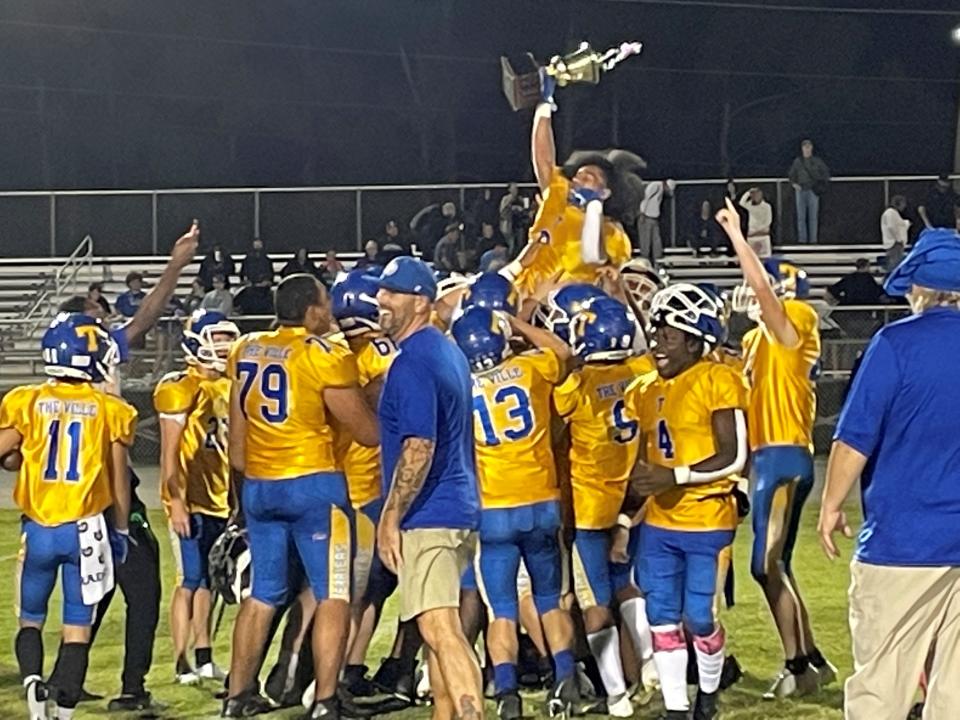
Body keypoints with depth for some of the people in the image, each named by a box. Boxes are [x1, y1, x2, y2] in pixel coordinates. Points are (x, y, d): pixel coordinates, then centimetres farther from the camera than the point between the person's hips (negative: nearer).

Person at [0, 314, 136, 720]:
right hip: (86, 529, -1)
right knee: (77, 627, 6)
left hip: (38, 529, 1)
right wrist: (121, 532, 16)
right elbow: (119, 481, 4)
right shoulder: (110, 411, -1)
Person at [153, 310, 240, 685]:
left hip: (220, 499, 8)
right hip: (191, 500, -8)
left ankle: (204, 658, 20)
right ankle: (182, 662, -3)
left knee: (209, 579, 13)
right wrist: (176, 501, -18)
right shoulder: (181, 389, -11)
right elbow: (170, 452, -14)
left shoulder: (229, 387, 14)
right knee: (190, 580, -7)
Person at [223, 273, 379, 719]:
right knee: (333, 595, 0)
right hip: (313, 484, -6)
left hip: (258, 486, 6)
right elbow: (367, 432, -8)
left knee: (263, 594, 17)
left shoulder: (245, 352, 7)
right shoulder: (326, 357, -12)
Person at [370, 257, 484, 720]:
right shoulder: (449, 353, 15)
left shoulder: (413, 362, -15)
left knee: (441, 630, -15)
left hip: (427, 515, -10)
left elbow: (418, 448, -22)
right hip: (460, 509, 10)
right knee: (439, 630, 17)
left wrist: (390, 516, -17)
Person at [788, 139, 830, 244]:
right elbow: (791, 174, 15)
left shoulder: (816, 161, 4)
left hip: (813, 191, -1)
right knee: (801, 216, 0)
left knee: (813, 216, -1)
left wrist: (823, 182, 1)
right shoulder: (797, 161, 7)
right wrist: (793, 183, -1)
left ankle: (813, 239, 2)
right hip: (801, 190, 1)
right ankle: (802, 239, 3)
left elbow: (826, 171, 13)